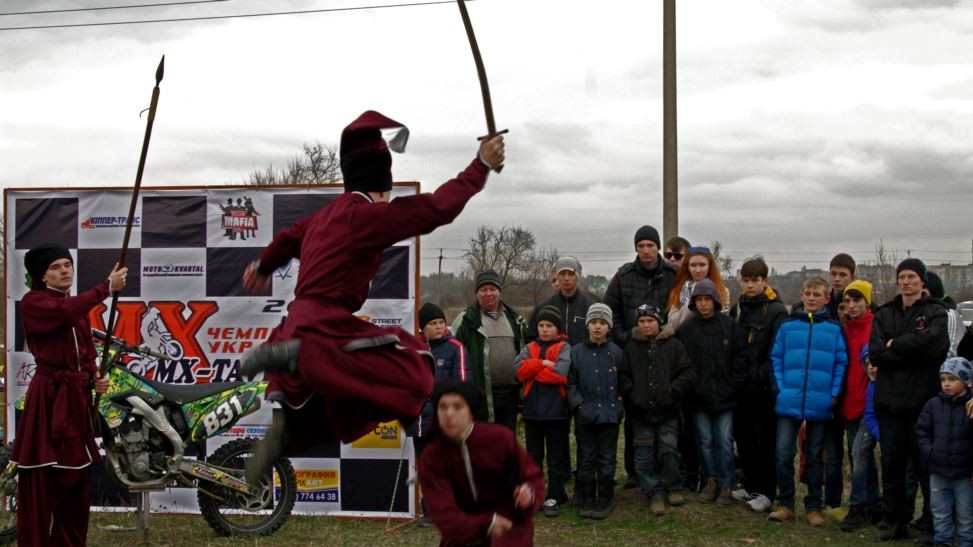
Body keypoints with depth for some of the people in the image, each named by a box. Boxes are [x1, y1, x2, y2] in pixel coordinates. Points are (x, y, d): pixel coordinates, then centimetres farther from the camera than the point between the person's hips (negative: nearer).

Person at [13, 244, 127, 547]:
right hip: (47, 397, -7)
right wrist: (106, 287, -27)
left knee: (77, 479, 10)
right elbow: (63, 312, -26)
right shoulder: (32, 302, -5)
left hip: (78, 397, 7)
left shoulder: (80, 306, 18)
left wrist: (96, 379, -3)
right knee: (40, 481, -6)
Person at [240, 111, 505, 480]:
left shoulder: (325, 215, 16)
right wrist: (482, 165, -5)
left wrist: (263, 267, 56)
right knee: (415, 379, -24)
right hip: (325, 327, -10)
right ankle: (297, 356, -22)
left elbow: (288, 237, 35)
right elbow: (438, 208, -16)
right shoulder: (364, 214, -11)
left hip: (299, 322, 10)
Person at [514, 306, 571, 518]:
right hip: (532, 411, 4)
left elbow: (561, 373, -19)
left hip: (556, 411, -4)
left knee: (556, 458, 4)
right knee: (533, 457, 13)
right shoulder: (529, 349, 10)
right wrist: (543, 364, -15)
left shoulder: (564, 348, -2)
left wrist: (532, 370, -9)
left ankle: (554, 498, 11)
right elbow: (519, 369, -7)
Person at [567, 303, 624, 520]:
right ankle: (586, 500, 17)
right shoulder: (576, 352, 1)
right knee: (586, 459, 8)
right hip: (585, 414, 0)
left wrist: (619, 401, 0)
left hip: (610, 414, 0)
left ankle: (605, 500, 15)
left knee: (607, 459, 6)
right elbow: (570, 382, 2)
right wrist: (578, 404, -8)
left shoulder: (616, 352, 2)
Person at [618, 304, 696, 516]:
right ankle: (655, 494, 10)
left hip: (667, 411, -2)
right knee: (644, 455, 1)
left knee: (668, 449, -5)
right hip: (640, 411, 2)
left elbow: (688, 373, 1)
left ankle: (673, 488, 16)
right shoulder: (631, 347, 10)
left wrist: (672, 392, -9)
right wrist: (632, 395, -7)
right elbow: (623, 376, 8)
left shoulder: (673, 345, 5)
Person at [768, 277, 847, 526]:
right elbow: (776, 359, 5)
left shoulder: (834, 330, 2)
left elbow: (841, 363, 1)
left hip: (820, 404, 0)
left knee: (815, 457, 10)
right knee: (784, 454, -3)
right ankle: (785, 504, 10)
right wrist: (780, 388, -4)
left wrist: (834, 394, -6)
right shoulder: (787, 326, 3)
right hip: (789, 402, 0)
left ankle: (814, 507, 20)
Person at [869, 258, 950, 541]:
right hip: (889, 400, 4)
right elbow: (875, 354, -2)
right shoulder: (884, 314, 12)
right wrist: (914, 353, -10)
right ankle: (896, 522, 16)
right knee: (892, 464, 7)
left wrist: (895, 345, -8)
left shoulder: (935, 313, 3)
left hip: (923, 400, -3)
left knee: (926, 463, -1)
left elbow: (933, 342, -18)